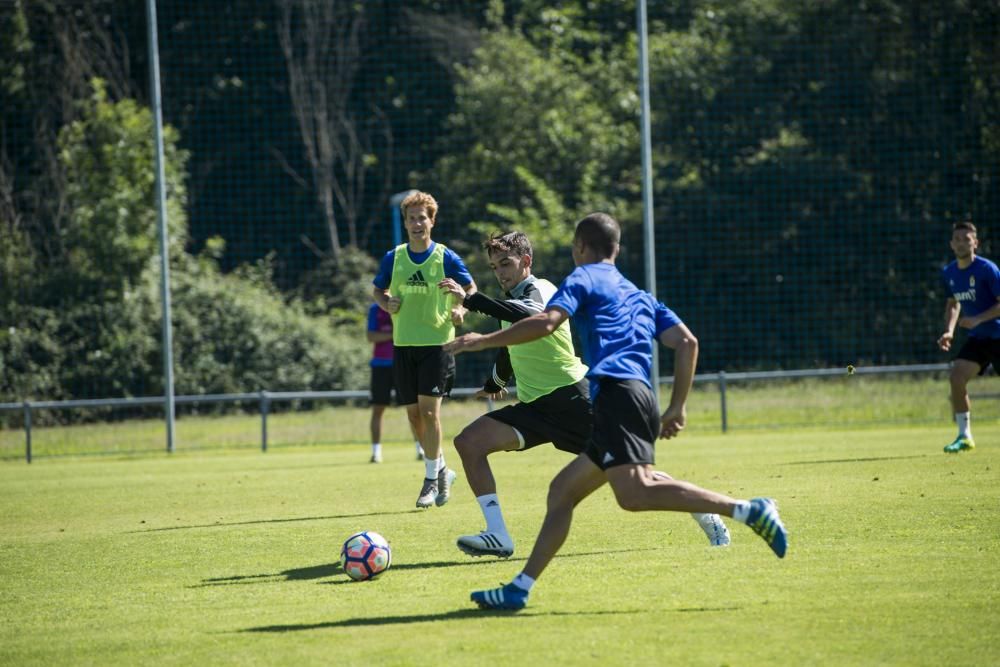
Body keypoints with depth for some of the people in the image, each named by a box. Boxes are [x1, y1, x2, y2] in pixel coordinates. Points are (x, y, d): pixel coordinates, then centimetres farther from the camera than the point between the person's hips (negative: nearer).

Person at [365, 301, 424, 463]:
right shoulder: (375, 309, 5)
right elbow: (371, 336, -4)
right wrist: (393, 334, -16)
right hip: (381, 365, 0)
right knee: (377, 409, -1)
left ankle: (420, 449, 4)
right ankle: (376, 452, 3)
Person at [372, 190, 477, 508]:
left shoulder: (446, 258, -3)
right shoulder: (393, 258, 5)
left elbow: (470, 289, 6)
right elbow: (377, 290, 17)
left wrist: (461, 309, -14)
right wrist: (386, 304, -5)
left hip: (437, 342, -4)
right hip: (403, 344, 4)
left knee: (429, 409, -12)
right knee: (413, 413, 6)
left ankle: (431, 479, -3)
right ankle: (441, 469, 26)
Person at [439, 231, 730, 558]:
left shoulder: (538, 289, -11)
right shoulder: (513, 299, 17)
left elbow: (530, 315, -37)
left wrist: (471, 300, -43)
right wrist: (494, 383, 52)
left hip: (571, 397, -8)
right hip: (534, 406, 8)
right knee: (468, 442, -10)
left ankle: (706, 517, 12)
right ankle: (497, 536, -13)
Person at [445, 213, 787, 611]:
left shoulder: (585, 278, 10)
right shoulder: (640, 296, 31)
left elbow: (546, 323, -7)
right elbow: (688, 343, 21)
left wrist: (484, 341, 1)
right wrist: (677, 407, 21)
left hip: (616, 392, -9)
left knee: (634, 494, -25)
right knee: (561, 492, 13)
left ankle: (748, 510, -32)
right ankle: (520, 588, 10)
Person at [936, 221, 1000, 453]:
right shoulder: (949, 273, 5)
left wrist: (978, 319, -24)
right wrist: (949, 331, 6)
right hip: (977, 338, 6)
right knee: (957, 377, -11)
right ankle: (965, 437, -3)